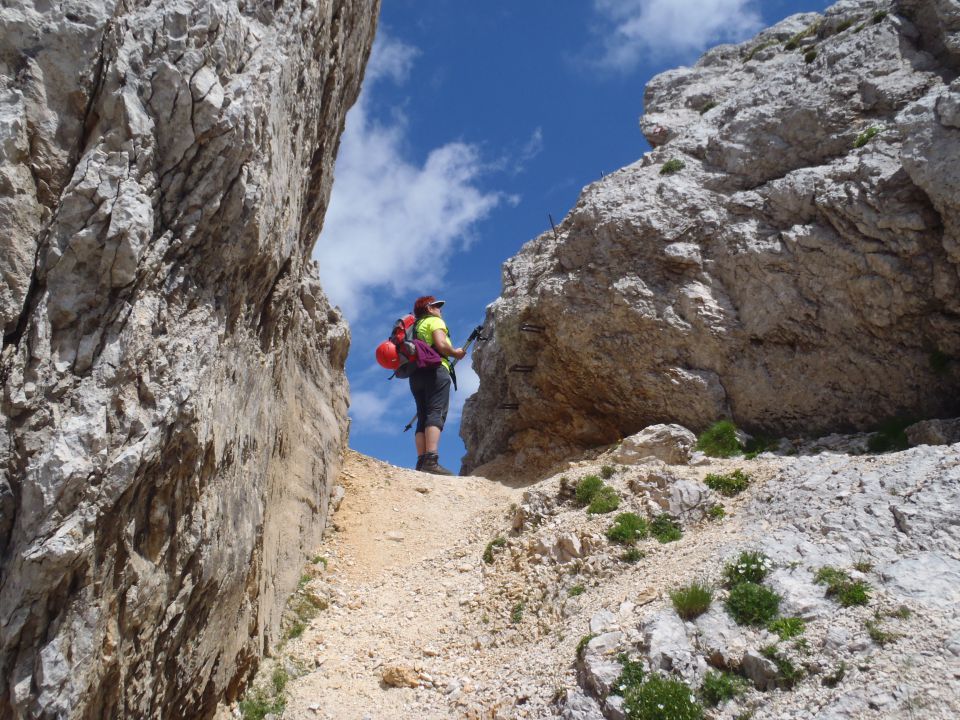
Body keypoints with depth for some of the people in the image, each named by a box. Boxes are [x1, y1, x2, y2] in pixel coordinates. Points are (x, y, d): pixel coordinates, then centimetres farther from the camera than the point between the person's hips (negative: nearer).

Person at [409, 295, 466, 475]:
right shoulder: (435, 321, 6)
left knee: (423, 418, 1)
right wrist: (456, 353, 5)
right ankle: (431, 460, -34)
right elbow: (441, 345, -11)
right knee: (436, 414, -19)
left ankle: (421, 462, -12)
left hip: (416, 373, 8)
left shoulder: (416, 327, 30)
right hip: (434, 370, -8)